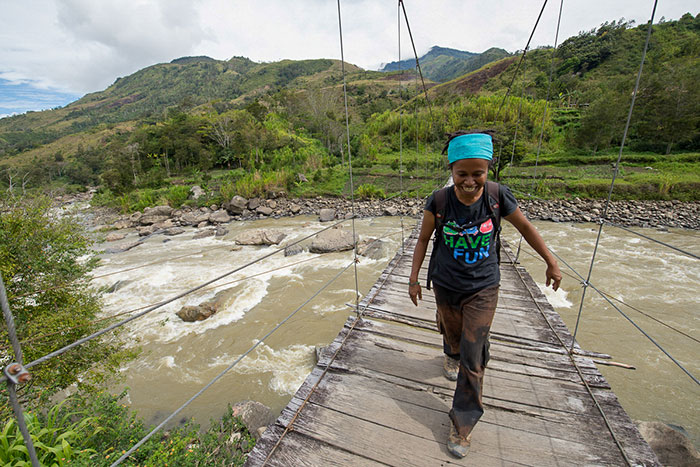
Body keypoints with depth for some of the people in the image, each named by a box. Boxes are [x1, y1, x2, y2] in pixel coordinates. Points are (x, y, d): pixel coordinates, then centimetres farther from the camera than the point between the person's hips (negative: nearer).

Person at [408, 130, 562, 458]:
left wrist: (551, 263, 9)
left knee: (473, 358, 2)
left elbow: (525, 227, 2)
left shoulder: (498, 197, -16)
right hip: (446, 286, 1)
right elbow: (423, 240, -5)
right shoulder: (439, 202, -18)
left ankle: (463, 423, 24)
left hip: (482, 288, 0)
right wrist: (414, 278, -3)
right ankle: (452, 355, 64)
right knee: (452, 332, 26)